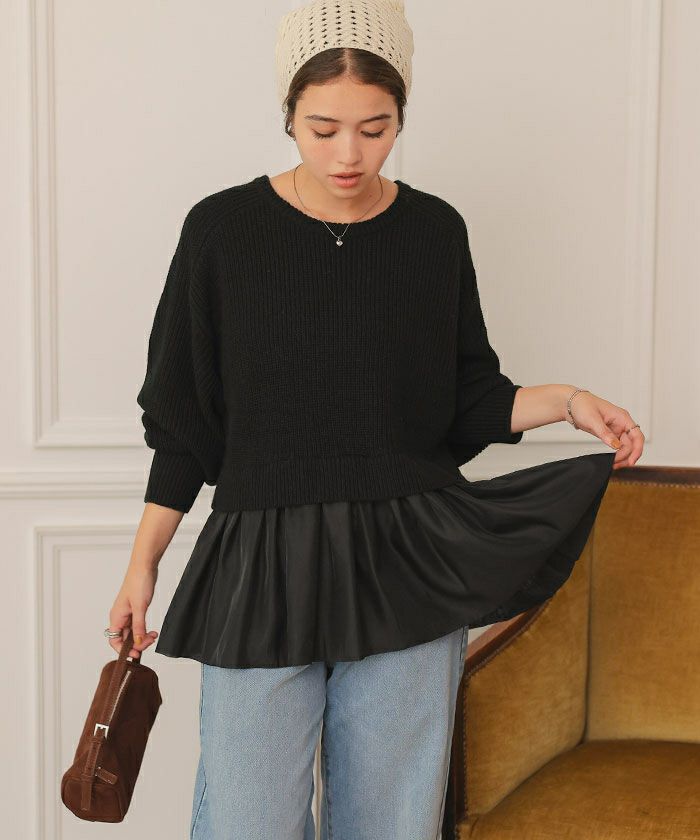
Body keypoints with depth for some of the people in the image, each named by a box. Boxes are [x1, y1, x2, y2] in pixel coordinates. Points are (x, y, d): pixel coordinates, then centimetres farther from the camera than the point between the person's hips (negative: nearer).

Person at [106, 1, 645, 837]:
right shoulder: (223, 228, -3)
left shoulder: (435, 232, 3)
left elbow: (468, 402, 12)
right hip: (261, 576, -1)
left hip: (408, 575, 2)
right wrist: (142, 565, 4)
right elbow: (183, 421, 4)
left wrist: (564, 401, -5)